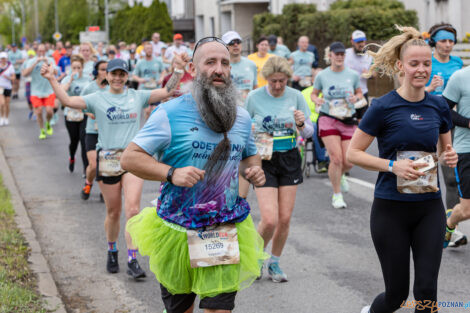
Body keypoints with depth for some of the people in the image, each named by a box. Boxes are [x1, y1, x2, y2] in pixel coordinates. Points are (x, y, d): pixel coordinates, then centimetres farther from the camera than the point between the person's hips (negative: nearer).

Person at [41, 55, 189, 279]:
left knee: (132, 208, -13)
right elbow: (68, 101, -5)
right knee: (113, 212, 9)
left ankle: (133, 261, -11)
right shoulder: (97, 99, 4)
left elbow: (167, 91, 4)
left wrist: (179, 71, -7)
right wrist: (52, 79, -14)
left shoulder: (138, 97, 7)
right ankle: (112, 252, 33)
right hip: (107, 160, 0)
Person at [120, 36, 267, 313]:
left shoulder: (242, 117, 6)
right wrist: (171, 173, -24)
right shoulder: (171, 113, -9)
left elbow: (250, 155, 24)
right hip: (177, 233, -2)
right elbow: (129, 158, -10)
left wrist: (254, 169, 0)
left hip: (226, 235, 2)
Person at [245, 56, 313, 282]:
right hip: (264, 161, -3)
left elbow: (309, 133, 5)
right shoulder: (254, 98, -7)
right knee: (269, 219, -12)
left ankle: (274, 263, 26)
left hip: (289, 160, 3)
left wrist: (302, 124, -17)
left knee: (285, 219, 4)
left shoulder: (296, 96, -1)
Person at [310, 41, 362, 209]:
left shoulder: (353, 75, 3)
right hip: (328, 120, -2)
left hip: (348, 121, 2)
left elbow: (359, 92, 16)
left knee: (349, 162, -1)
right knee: (336, 158, -14)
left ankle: (339, 175, 38)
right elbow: (313, 93, 12)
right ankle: (337, 195, 4)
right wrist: (317, 99, -11)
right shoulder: (322, 76, 0)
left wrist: (356, 97, -7)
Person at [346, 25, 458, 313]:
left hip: (430, 208, 3)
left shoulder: (439, 106, 3)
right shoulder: (384, 107, -10)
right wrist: (393, 165, -20)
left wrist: (449, 157, -5)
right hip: (391, 209, -3)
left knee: (427, 290, -4)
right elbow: (353, 153, -7)